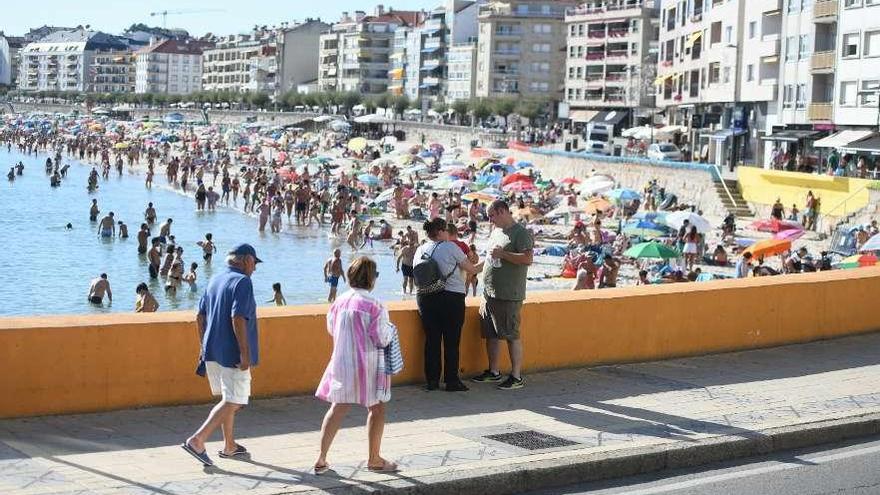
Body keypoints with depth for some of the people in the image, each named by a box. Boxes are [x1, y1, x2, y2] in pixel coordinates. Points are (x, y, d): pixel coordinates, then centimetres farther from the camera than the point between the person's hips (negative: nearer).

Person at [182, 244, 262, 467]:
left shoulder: (215, 280, 13)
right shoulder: (242, 282, -13)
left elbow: (200, 317, 15)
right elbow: (237, 318, -23)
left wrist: (204, 346, 23)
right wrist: (245, 353, -22)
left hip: (212, 351, 9)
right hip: (233, 355, -9)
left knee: (228, 399, 19)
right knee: (232, 402, -6)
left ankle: (229, 446, 26)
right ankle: (197, 440, -16)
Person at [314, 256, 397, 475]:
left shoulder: (339, 302, 0)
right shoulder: (374, 305, -17)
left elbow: (331, 329, 13)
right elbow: (383, 339, -13)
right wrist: (391, 329, 6)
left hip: (342, 364, 5)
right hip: (368, 365, -5)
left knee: (337, 408, 11)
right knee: (376, 409, 12)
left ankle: (321, 459, 10)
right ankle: (374, 459, 20)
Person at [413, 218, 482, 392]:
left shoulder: (420, 250, 9)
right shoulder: (451, 248, -7)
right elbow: (470, 269, 2)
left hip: (424, 297, 5)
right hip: (451, 297, -5)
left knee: (431, 340, 10)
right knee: (451, 341, 2)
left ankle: (432, 380, 13)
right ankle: (451, 381, 5)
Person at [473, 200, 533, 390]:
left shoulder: (521, 233, -11)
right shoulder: (496, 231, 16)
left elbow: (527, 258, -22)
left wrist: (502, 253, -20)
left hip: (508, 296, -9)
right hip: (489, 294, 9)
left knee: (511, 336, -5)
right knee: (491, 334, 14)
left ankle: (516, 377, 0)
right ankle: (494, 371, 25)